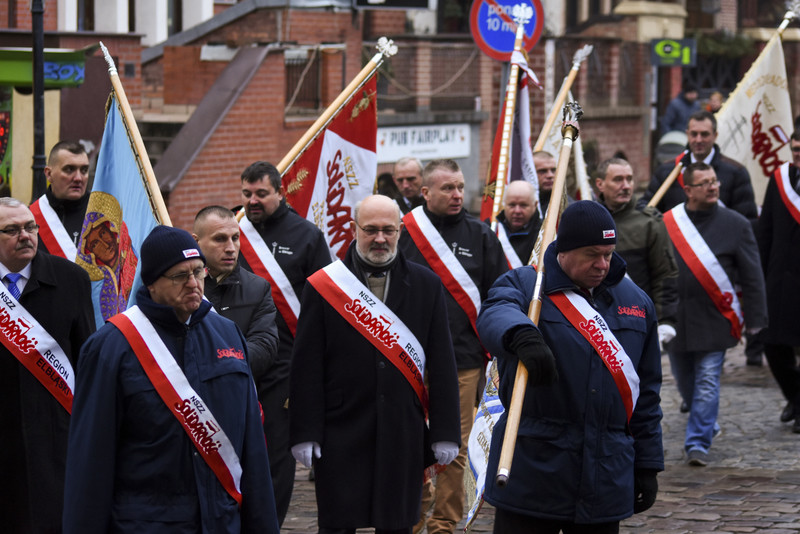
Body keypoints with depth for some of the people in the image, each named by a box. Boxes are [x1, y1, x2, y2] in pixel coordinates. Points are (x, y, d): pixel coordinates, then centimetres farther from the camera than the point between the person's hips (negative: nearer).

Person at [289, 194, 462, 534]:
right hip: (341, 436, -2)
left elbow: (442, 364, 5)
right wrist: (304, 433, -7)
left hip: (404, 438, 2)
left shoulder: (427, 285, 6)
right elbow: (306, 368, -1)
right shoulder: (323, 286, 0)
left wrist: (445, 432, 0)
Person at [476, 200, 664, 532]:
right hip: (532, 472, -4)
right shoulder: (522, 286, 0)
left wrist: (647, 466, 14)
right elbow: (495, 315, -26)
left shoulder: (636, 303, 13)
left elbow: (646, 393, 17)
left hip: (606, 478, 4)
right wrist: (522, 335, -50)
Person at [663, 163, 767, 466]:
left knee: (707, 380, -6)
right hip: (675, 319, 3)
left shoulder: (736, 224, -2)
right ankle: (707, 425, 36)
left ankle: (698, 442, -3)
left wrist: (755, 319, -4)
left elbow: (752, 277, 0)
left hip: (714, 320, -2)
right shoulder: (666, 224, 1)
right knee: (685, 381, 13)